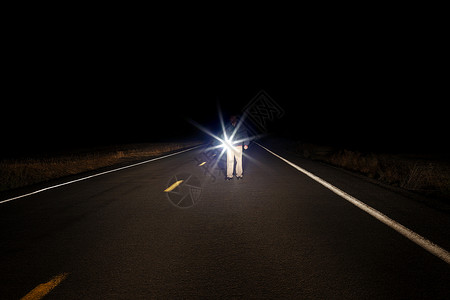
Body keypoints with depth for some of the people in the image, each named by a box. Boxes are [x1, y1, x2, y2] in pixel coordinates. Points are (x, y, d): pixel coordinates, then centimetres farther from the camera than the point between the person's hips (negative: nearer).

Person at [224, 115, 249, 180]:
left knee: (239, 160, 4)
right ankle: (229, 175, 8)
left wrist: (246, 144, -6)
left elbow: (245, 135, 2)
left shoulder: (240, 126, 1)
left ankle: (239, 174, 17)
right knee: (230, 161, 0)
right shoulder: (228, 127, 5)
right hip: (230, 146, 1)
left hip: (238, 146, -1)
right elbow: (225, 135, 15)